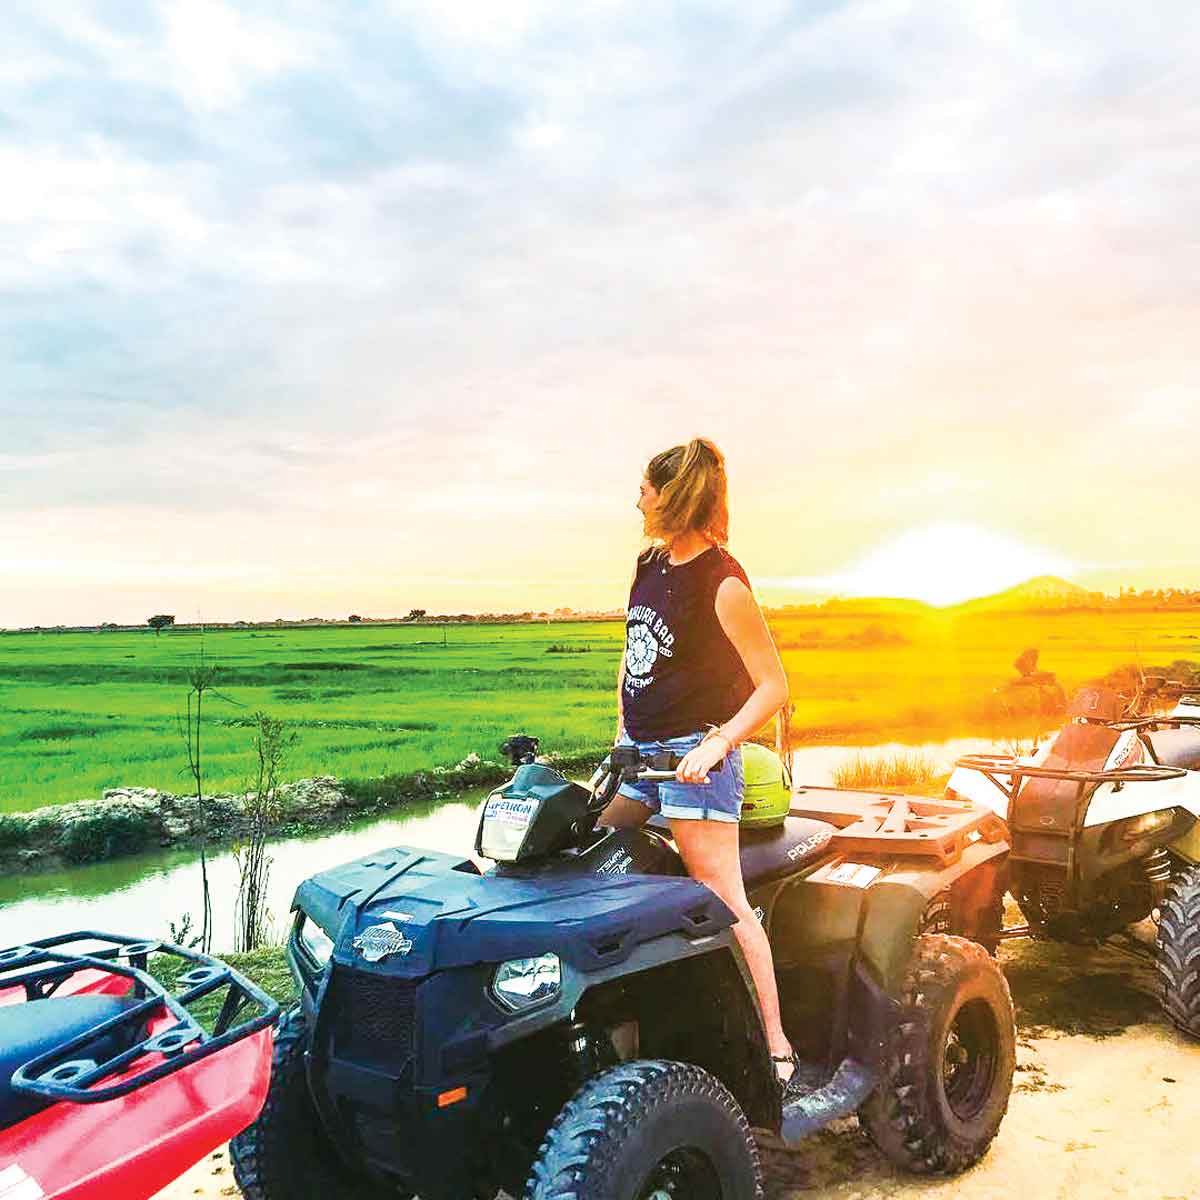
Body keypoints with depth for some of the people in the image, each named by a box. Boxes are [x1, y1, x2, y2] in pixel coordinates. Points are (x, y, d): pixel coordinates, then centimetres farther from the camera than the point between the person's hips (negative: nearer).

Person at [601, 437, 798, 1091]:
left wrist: (714, 746, -25)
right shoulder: (649, 565, 9)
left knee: (724, 901, -9)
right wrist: (621, 736, 15)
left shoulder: (722, 583, -14)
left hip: (696, 753, -8)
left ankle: (776, 1043, 2)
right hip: (638, 749, 8)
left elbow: (773, 687, -14)